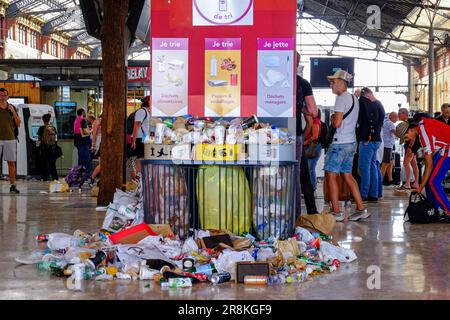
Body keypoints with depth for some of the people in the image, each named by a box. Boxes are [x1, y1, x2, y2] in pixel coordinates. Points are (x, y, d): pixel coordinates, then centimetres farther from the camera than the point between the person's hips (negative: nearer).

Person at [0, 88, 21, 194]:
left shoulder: (12, 108, 10)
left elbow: (18, 124, 9)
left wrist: (13, 112, -3)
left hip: (10, 138, 2)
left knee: (11, 162, 3)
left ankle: (13, 185, 7)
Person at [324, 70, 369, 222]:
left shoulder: (341, 98, -12)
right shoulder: (354, 98, 17)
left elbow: (337, 123, -19)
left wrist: (332, 119, 1)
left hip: (340, 142, -9)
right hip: (351, 142, 9)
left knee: (331, 175, -3)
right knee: (347, 175, 13)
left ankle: (336, 212, -4)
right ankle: (361, 209, 12)